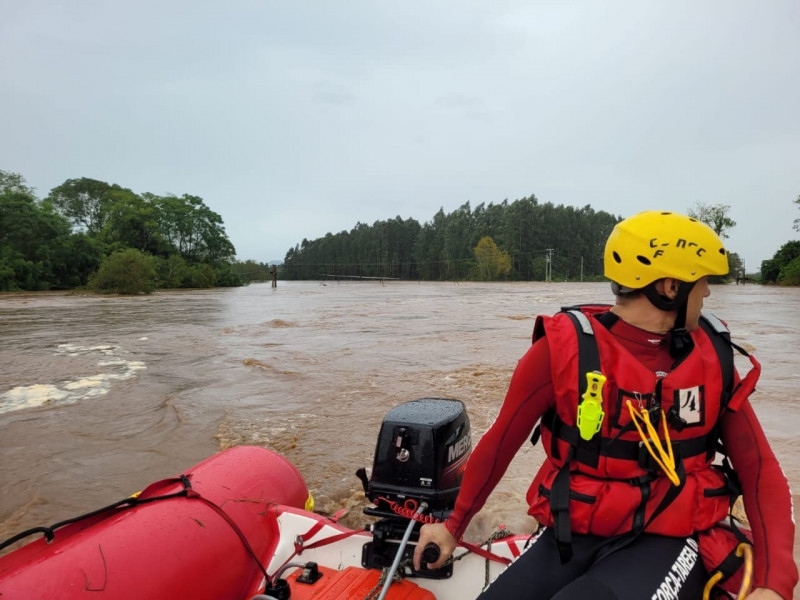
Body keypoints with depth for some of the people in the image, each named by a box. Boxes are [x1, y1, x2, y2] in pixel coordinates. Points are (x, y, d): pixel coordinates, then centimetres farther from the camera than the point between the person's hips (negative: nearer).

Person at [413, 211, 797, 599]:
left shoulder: (711, 356, 0)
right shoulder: (564, 347, -11)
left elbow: (759, 469, 4)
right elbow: (501, 442, -2)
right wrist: (454, 526, 9)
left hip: (668, 542, 1)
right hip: (570, 537, 0)